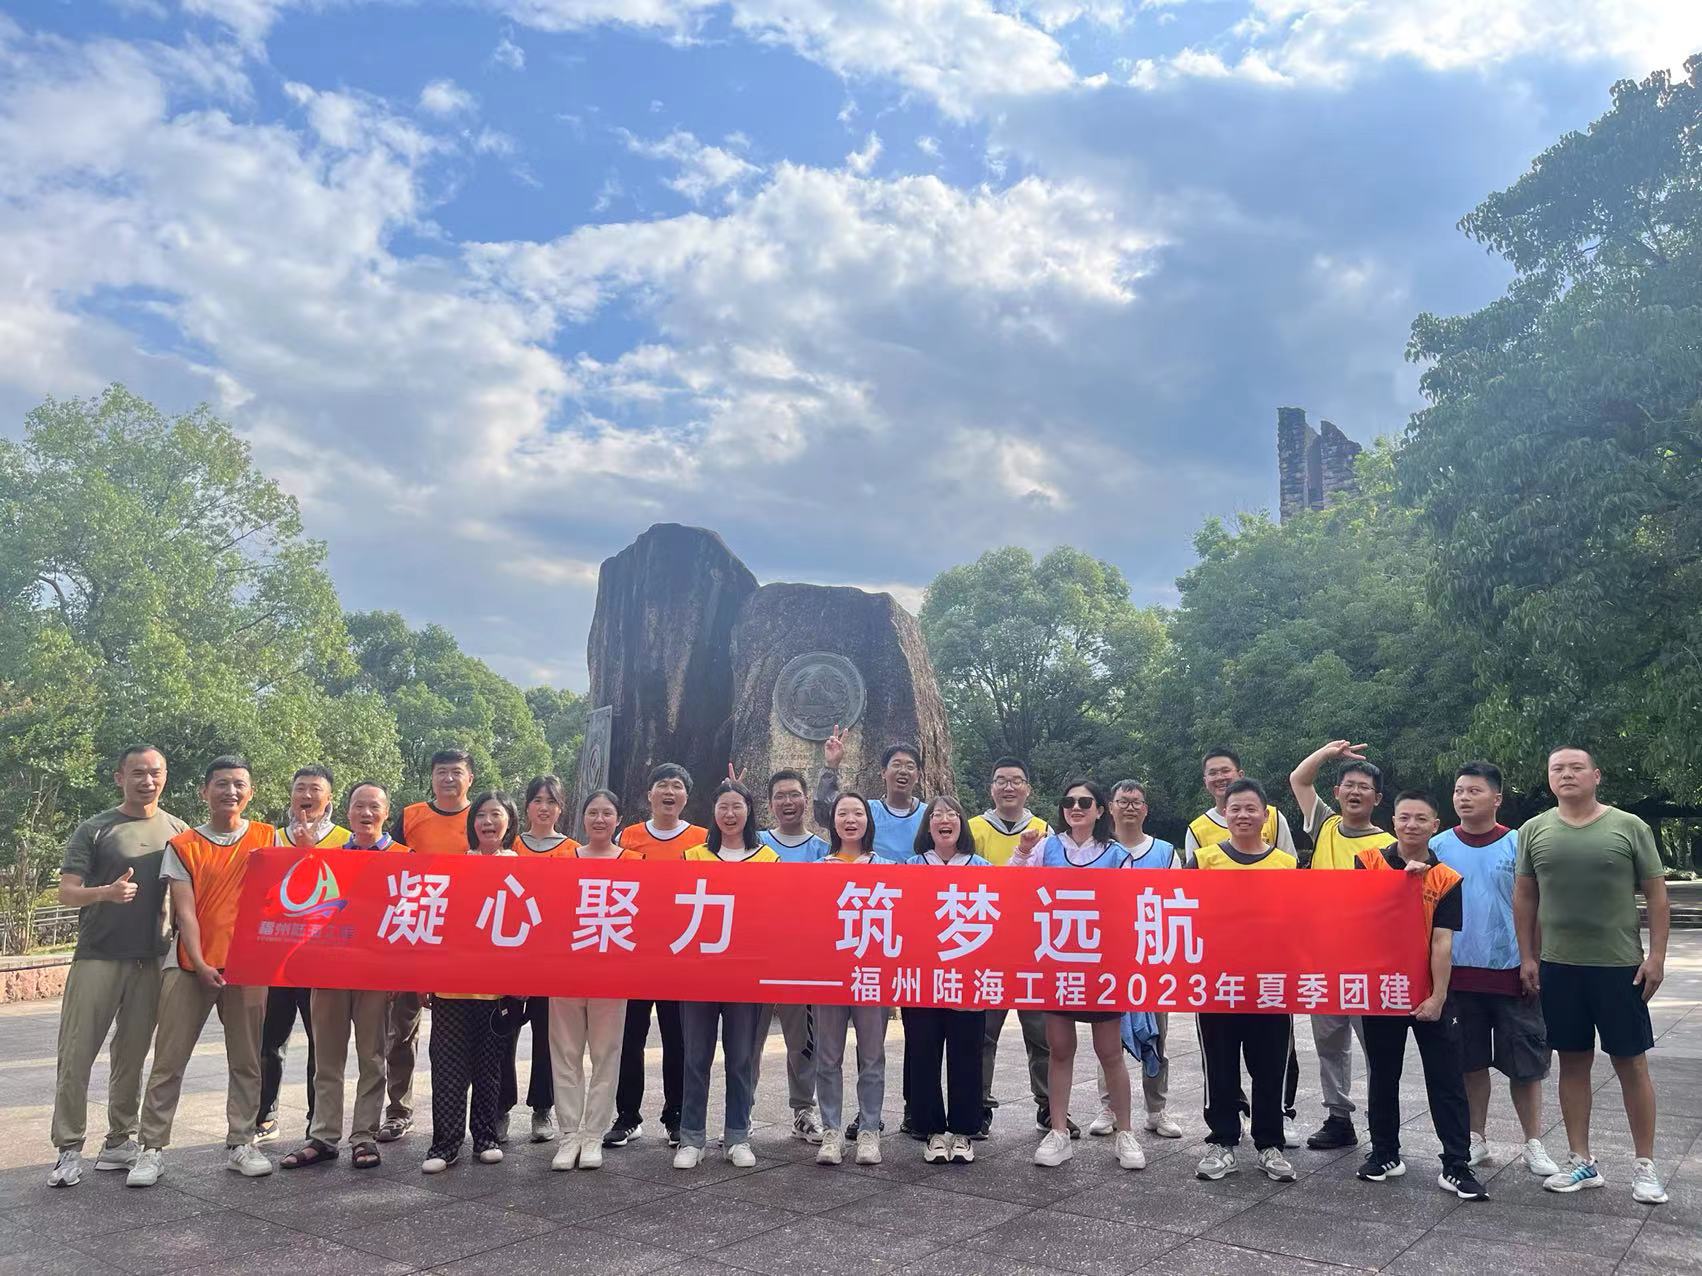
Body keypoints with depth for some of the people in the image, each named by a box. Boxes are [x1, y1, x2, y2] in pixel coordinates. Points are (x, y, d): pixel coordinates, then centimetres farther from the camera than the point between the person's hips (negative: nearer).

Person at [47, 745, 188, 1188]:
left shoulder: (178, 831, 10)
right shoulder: (93, 830, 3)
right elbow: (67, 894, -1)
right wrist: (107, 892, -20)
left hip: (151, 959, 2)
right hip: (97, 956, -2)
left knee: (132, 1055, 8)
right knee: (76, 1053, -3)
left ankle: (120, 1142, 17)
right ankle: (69, 1149, 5)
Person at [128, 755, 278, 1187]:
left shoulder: (268, 838, 7)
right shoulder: (182, 845, 5)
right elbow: (185, 911, -2)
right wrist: (201, 964, -11)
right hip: (191, 965, 0)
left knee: (246, 1061, 5)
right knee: (168, 1061, 0)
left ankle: (241, 1144, 13)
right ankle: (152, 1149, 9)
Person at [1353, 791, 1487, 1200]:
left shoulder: (1446, 879, -2)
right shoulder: (1369, 862, -1)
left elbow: (1442, 942, -6)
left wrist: (1438, 997, -12)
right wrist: (1402, 877, -19)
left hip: (1428, 995, 0)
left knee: (1447, 1081, 2)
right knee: (1382, 1076, 13)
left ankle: (1456, 1166, 10)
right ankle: (1384, 1154, 26)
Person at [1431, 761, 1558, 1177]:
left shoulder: (1518, 845, -1)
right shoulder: (1438, 847, 2)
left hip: (1511, 972, -1)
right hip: (1459, 972, 2)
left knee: (1525, 1063, 5)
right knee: (1472, 1061, 10)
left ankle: (1534, 1145, 17)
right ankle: (1477, 1140, 21)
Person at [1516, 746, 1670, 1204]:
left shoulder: (1629, 827, -1)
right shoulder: (1534, 831, 4)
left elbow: (1656, 893, 1)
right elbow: (1524, 897, 9)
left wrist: (1657, 955, -6)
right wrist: (1527, 957, 5)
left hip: (1620, 965, -2)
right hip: (1558, 965, 2)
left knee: (1631, 1063, 5)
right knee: (1573, 1061, 9)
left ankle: (1645, 1165, 18)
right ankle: (1581, 1162, 19)